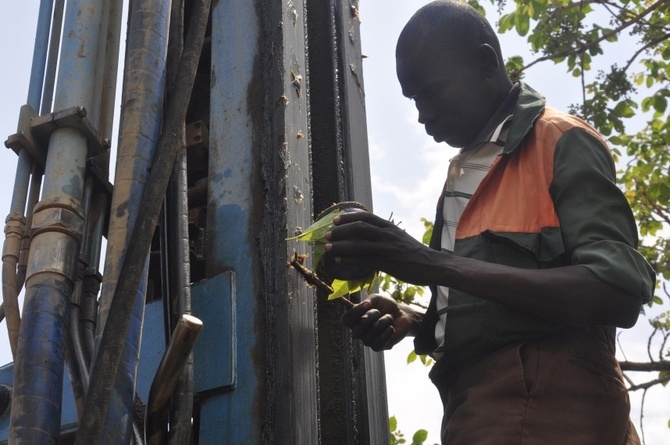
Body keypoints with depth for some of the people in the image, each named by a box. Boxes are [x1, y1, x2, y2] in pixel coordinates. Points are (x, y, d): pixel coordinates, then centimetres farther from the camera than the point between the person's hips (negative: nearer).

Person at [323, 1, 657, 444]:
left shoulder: (561, 142, -4)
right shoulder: (463, 175, 20)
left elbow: (621, 294, -19)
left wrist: (434, 264, -22)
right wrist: (413, 321, 4)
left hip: (545, 406, -8)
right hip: (475, 408, 8)